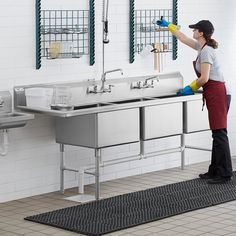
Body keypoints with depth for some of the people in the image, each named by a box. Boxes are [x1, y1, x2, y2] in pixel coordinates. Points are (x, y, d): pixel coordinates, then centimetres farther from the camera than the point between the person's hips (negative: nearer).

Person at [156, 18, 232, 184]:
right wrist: (169, 26, 39)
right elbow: (183, 38, 31)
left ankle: (225, 174, -7)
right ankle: (215, 170, 17)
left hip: (216, 94, -10)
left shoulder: (206, 50, -15)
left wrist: (191, 88, -4)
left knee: (219, 133, -9)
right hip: (214, 94, 10)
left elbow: (204, 78, -20)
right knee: (217, 134, 11)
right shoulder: (202, 46, 14)